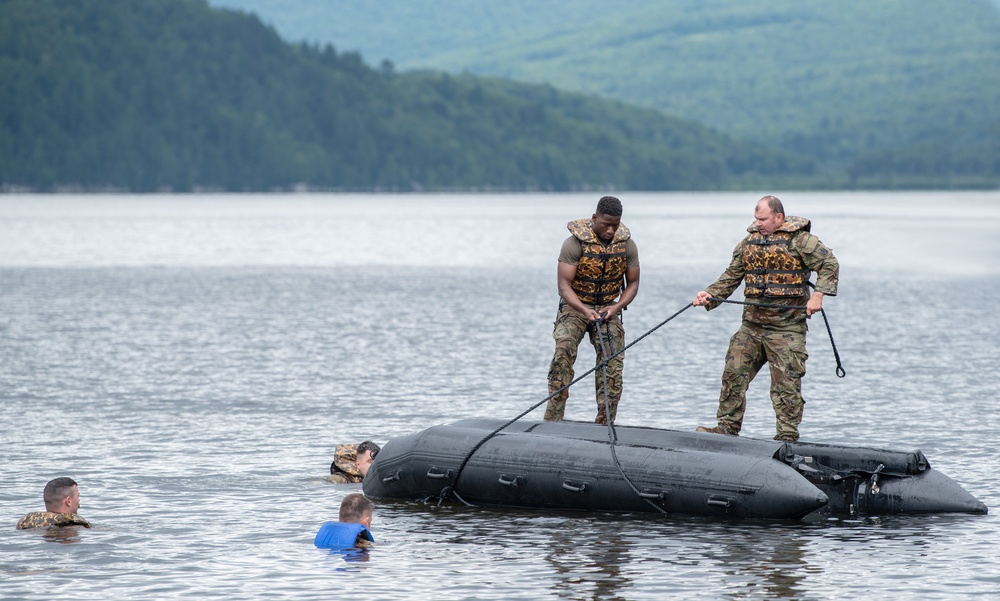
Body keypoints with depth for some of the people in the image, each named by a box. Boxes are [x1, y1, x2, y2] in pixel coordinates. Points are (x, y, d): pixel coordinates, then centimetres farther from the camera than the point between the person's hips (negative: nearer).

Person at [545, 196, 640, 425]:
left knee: (613, 363, -9)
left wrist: (616, 307, -15)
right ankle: (553, 419, -27)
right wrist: (585, 311, -33)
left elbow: (632, 283, 4)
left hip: (608, 309, 4)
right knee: (563, 351, -27)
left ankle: (604, 425, -1)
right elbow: (564, 285, -19)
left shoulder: (627, 246, -4)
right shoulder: (575, 243, -16)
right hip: (575, 306, -4)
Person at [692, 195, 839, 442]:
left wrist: (818, 294, -14)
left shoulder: (799, 240, -5)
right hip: (752, 324, 6)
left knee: (786, 381, -6)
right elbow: (732, 276, 17)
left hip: (786, 327, -6)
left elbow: (830, 264, -3)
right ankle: (727, 427, 11)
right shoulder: (749, 242, 13)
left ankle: (787, 435, -1)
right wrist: (709, 294, 2)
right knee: (734, 374, 4)